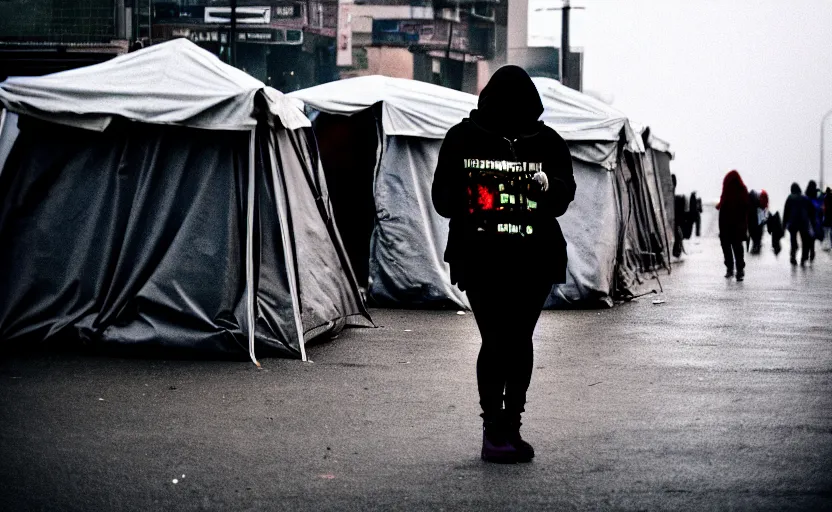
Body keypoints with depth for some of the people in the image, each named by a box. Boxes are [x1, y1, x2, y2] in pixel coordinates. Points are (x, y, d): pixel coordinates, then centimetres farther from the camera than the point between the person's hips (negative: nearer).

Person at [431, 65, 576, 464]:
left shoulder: (547, 143, 4)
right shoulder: (463, 139, 2)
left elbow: (565, 196, 6)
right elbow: (442, 196, 8)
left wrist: (549, 187, -16)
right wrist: (462, 204, -14)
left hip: (534, 259, 2)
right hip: (480, 258, -2)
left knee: (519, 341, 8)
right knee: (496, 340, -9)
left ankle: (509, 427, 18)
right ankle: (494, 428, -2)